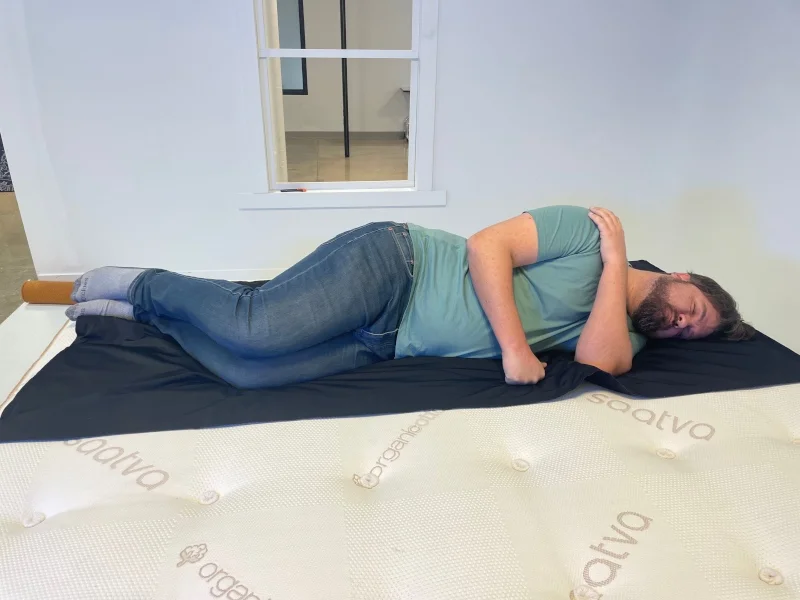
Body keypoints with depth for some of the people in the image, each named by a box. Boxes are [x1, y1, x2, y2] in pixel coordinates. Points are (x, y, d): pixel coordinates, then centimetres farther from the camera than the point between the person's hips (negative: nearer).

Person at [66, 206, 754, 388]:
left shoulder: (621, 338, 16)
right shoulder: (585, 229, -1)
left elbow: (598, 362, -8)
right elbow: (486, 246, -10)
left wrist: (616, 260, -2)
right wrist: (514, 347, -19)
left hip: (388, 348, 4)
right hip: (391, 264, -4)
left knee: (248, 372, -11)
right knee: (254, 333, -22)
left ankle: (145, 308, 16)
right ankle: (142, 284, 9)